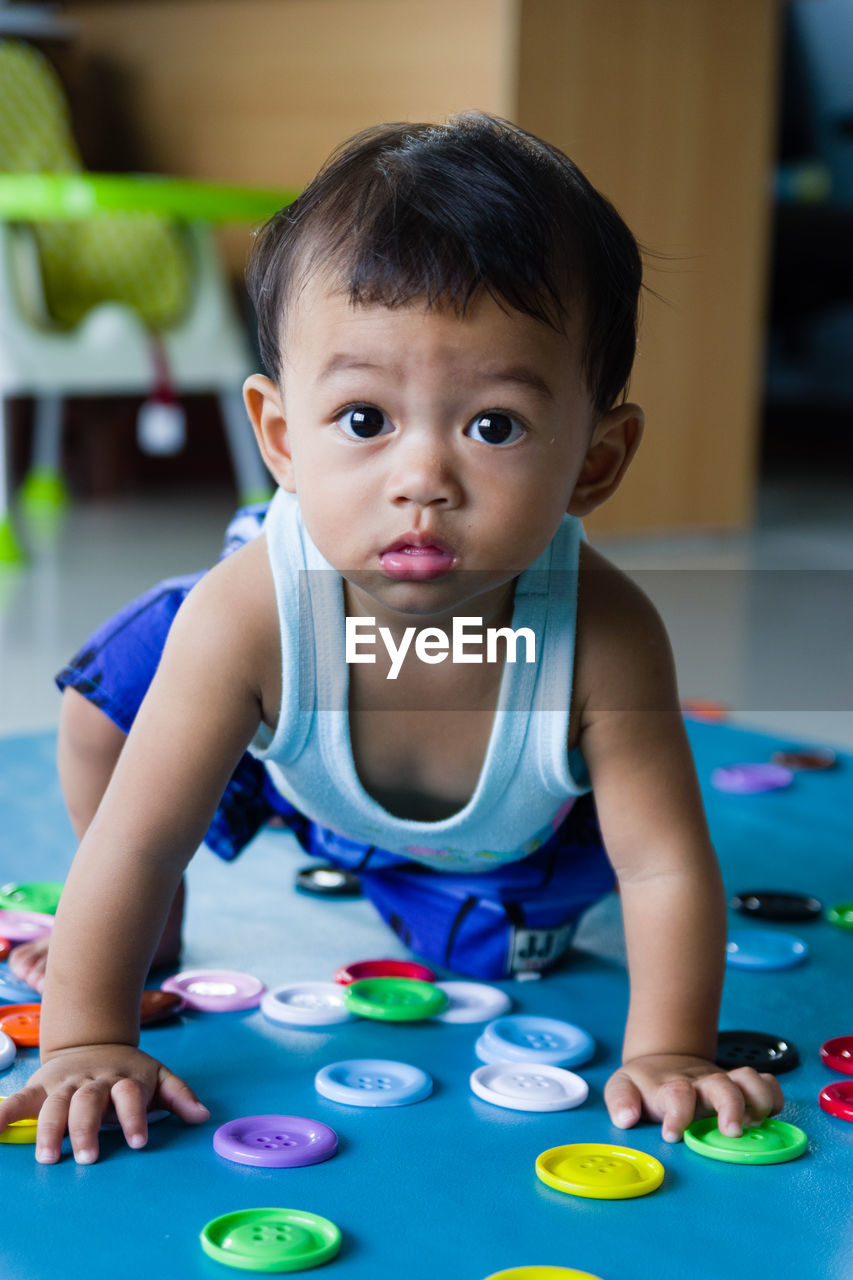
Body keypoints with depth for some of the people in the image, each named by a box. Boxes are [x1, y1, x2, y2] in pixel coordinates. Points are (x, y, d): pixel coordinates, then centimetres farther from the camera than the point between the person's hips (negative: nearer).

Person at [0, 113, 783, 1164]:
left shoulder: (603, 637, -44)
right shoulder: (247, 615, -44)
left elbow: (665, 868, -33)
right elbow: (135, 843, -36)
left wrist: (667, 1057, -36)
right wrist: (89, 1044, -36)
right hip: (294, 766, 0)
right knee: (108, 700, -8)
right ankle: (152, 925, 25)